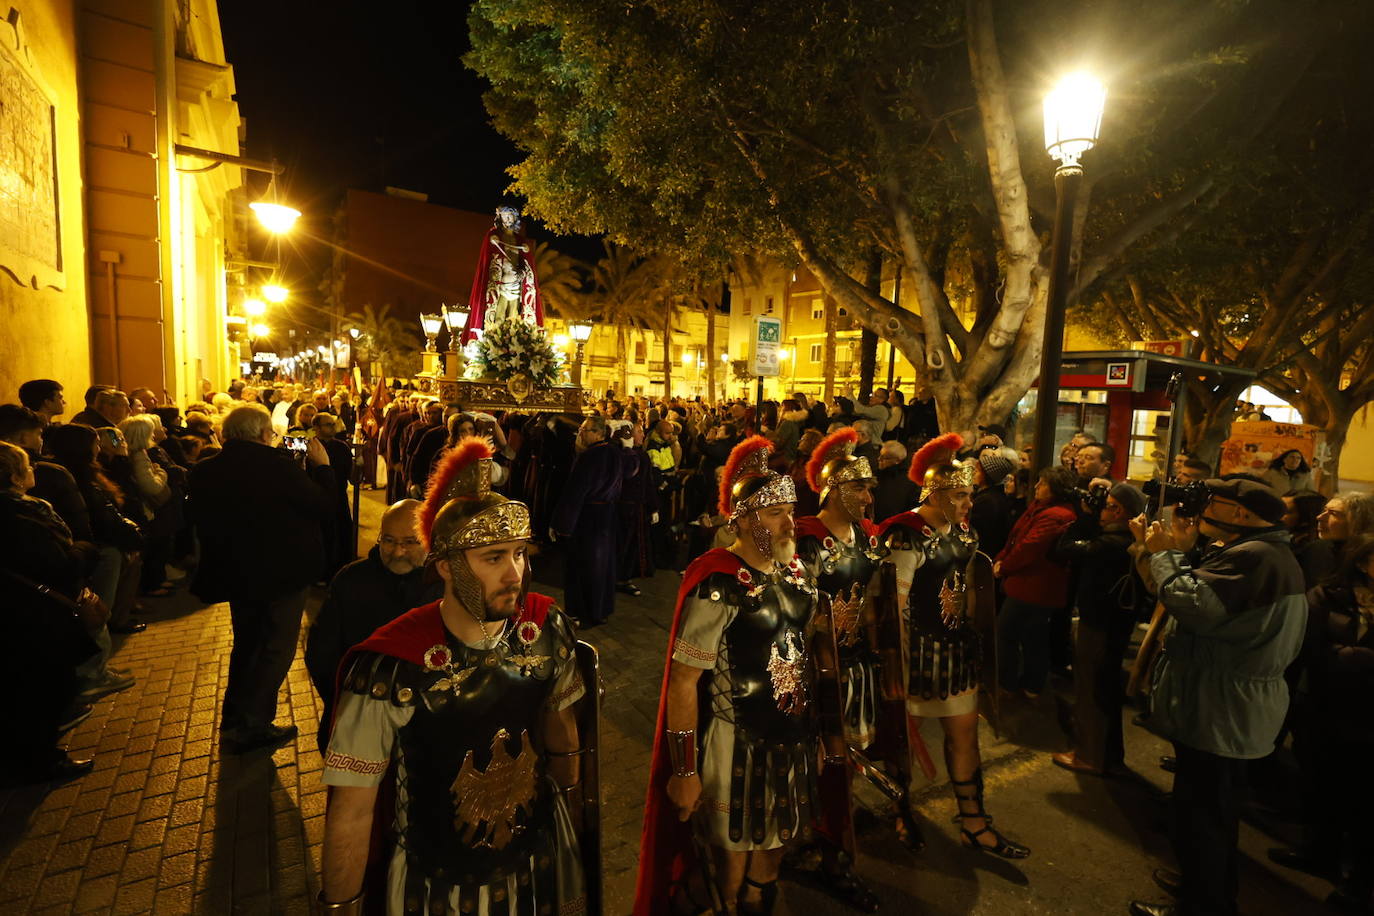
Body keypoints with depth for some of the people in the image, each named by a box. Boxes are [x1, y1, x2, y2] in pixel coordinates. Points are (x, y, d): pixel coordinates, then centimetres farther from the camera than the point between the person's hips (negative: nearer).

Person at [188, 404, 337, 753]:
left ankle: (234, 721, 34)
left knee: (247, 643, 24)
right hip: (283, 573, -6)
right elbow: (325, 508, -14)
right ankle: (252, 724, 10)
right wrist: (321, 466, -4)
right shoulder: (277, 464, -21)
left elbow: (203, 525, 9)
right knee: (277, 648, 9)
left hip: (235, 575, 6)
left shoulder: (204, 472, -3)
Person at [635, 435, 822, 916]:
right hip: (737, 748, -7)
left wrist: (811, 726, 16)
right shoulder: (719, 586, -25)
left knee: (774, 848, 26)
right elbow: (682, 683, -22)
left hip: (793, 737, 7)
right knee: (733, 865, 16)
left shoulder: (793, 569, -1)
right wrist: (685, 772, -18)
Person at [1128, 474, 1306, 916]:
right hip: (1230, 708, 11)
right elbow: (1210, 600, 11)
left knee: (1201, 811, 5)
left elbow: (1190, 603, -31)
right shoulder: (1269, 553, 13)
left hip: (1217, 710, -11)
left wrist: (1165, 552, -17)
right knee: (1217, 808, 26)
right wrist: (1181, 552, 3)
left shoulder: (1251, 556, -25)